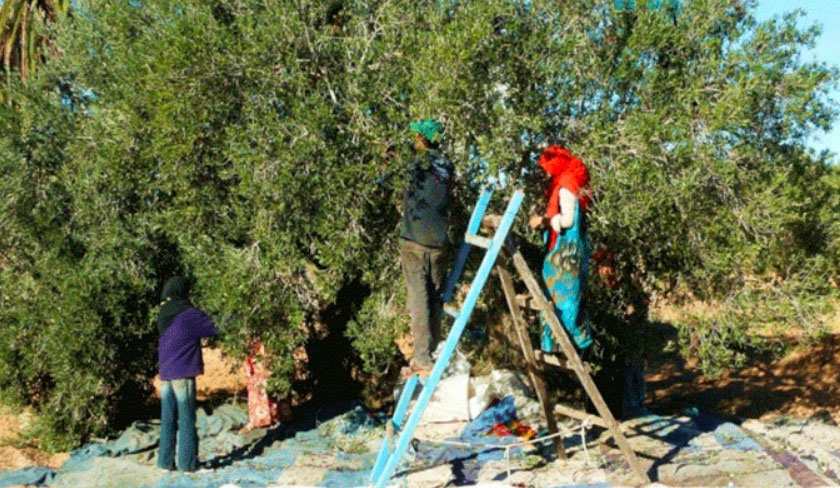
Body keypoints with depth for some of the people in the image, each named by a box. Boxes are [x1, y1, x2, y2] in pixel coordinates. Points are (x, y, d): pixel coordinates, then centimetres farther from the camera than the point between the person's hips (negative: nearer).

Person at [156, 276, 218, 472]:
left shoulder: (164, 314, 12)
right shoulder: (189, 314, -11)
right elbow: (214, 328, -6)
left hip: (165, 372, 7)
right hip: (183, 372, -7)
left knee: (168, 419, 10)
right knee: (187, 419, -2)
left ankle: (166, 461, 13)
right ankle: (188, 462, 0)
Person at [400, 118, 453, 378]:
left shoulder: (419, 164, -8)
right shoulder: (446, 166, 9)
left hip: (415, 240, -6)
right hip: (439, 240, 6)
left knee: (419, 299, -4)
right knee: (435, 298, 13)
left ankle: (423, 359, -5)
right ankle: (434, 353, 19)